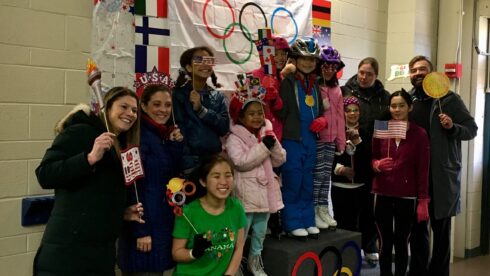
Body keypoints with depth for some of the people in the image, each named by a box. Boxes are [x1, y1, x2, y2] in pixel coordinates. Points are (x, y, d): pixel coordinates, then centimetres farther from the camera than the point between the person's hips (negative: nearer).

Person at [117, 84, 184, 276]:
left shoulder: (168, 135, 10)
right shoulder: (139, 135, -13)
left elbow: (171, 177, 7)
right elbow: (134, 186, -17)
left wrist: (176, 145, -4)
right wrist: (141, 230, -20)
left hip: (166, 220, 8)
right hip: (145, 223, -8)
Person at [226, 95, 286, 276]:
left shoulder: (267, 134, 9)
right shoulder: (234, 138, -9)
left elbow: (279, 160, 6)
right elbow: (241, 162, -22)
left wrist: (273, 144, -13)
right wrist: (263, 146, -22)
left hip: (265, 190, 6)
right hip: (246, 193, -6)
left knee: (260, 231, 18)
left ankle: (255, 261, 35)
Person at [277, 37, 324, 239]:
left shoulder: (315, 84, 14)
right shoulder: (288, 82, -7)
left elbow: (320, 111, 21)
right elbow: (281, 112, -11)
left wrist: (322, 120, 2)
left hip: (310, 140, 7)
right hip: (292, 140, -7)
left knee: (307, 183, 14)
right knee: (292, 183, -1)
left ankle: (307, 220, 23)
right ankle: (293, 223, 9)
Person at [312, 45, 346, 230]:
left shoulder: (337, 90, 16)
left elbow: (340, 117, 17)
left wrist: (341, 141, 15)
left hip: (331, 139, 7)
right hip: (316, 138, -6)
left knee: (326, 175, 10)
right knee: (318, 174, -5)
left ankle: (323, 210, 18)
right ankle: (314, 212, 5)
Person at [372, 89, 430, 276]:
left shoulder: (419, 134, -5)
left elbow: (423, 169, -4)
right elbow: (372, 158, 12)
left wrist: (423, 200, -6)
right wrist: (377, 165, -11)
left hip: (407, 197, -2)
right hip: (382, 194, 2)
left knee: (402, 243, 7)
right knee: (385, 242, 9)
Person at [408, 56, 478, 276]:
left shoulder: (449, 98, -1)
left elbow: (472, 129, -1)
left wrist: (452, 127, -20)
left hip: (441, 173, -3)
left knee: (441, 228, 6)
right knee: (416, 226, 11)